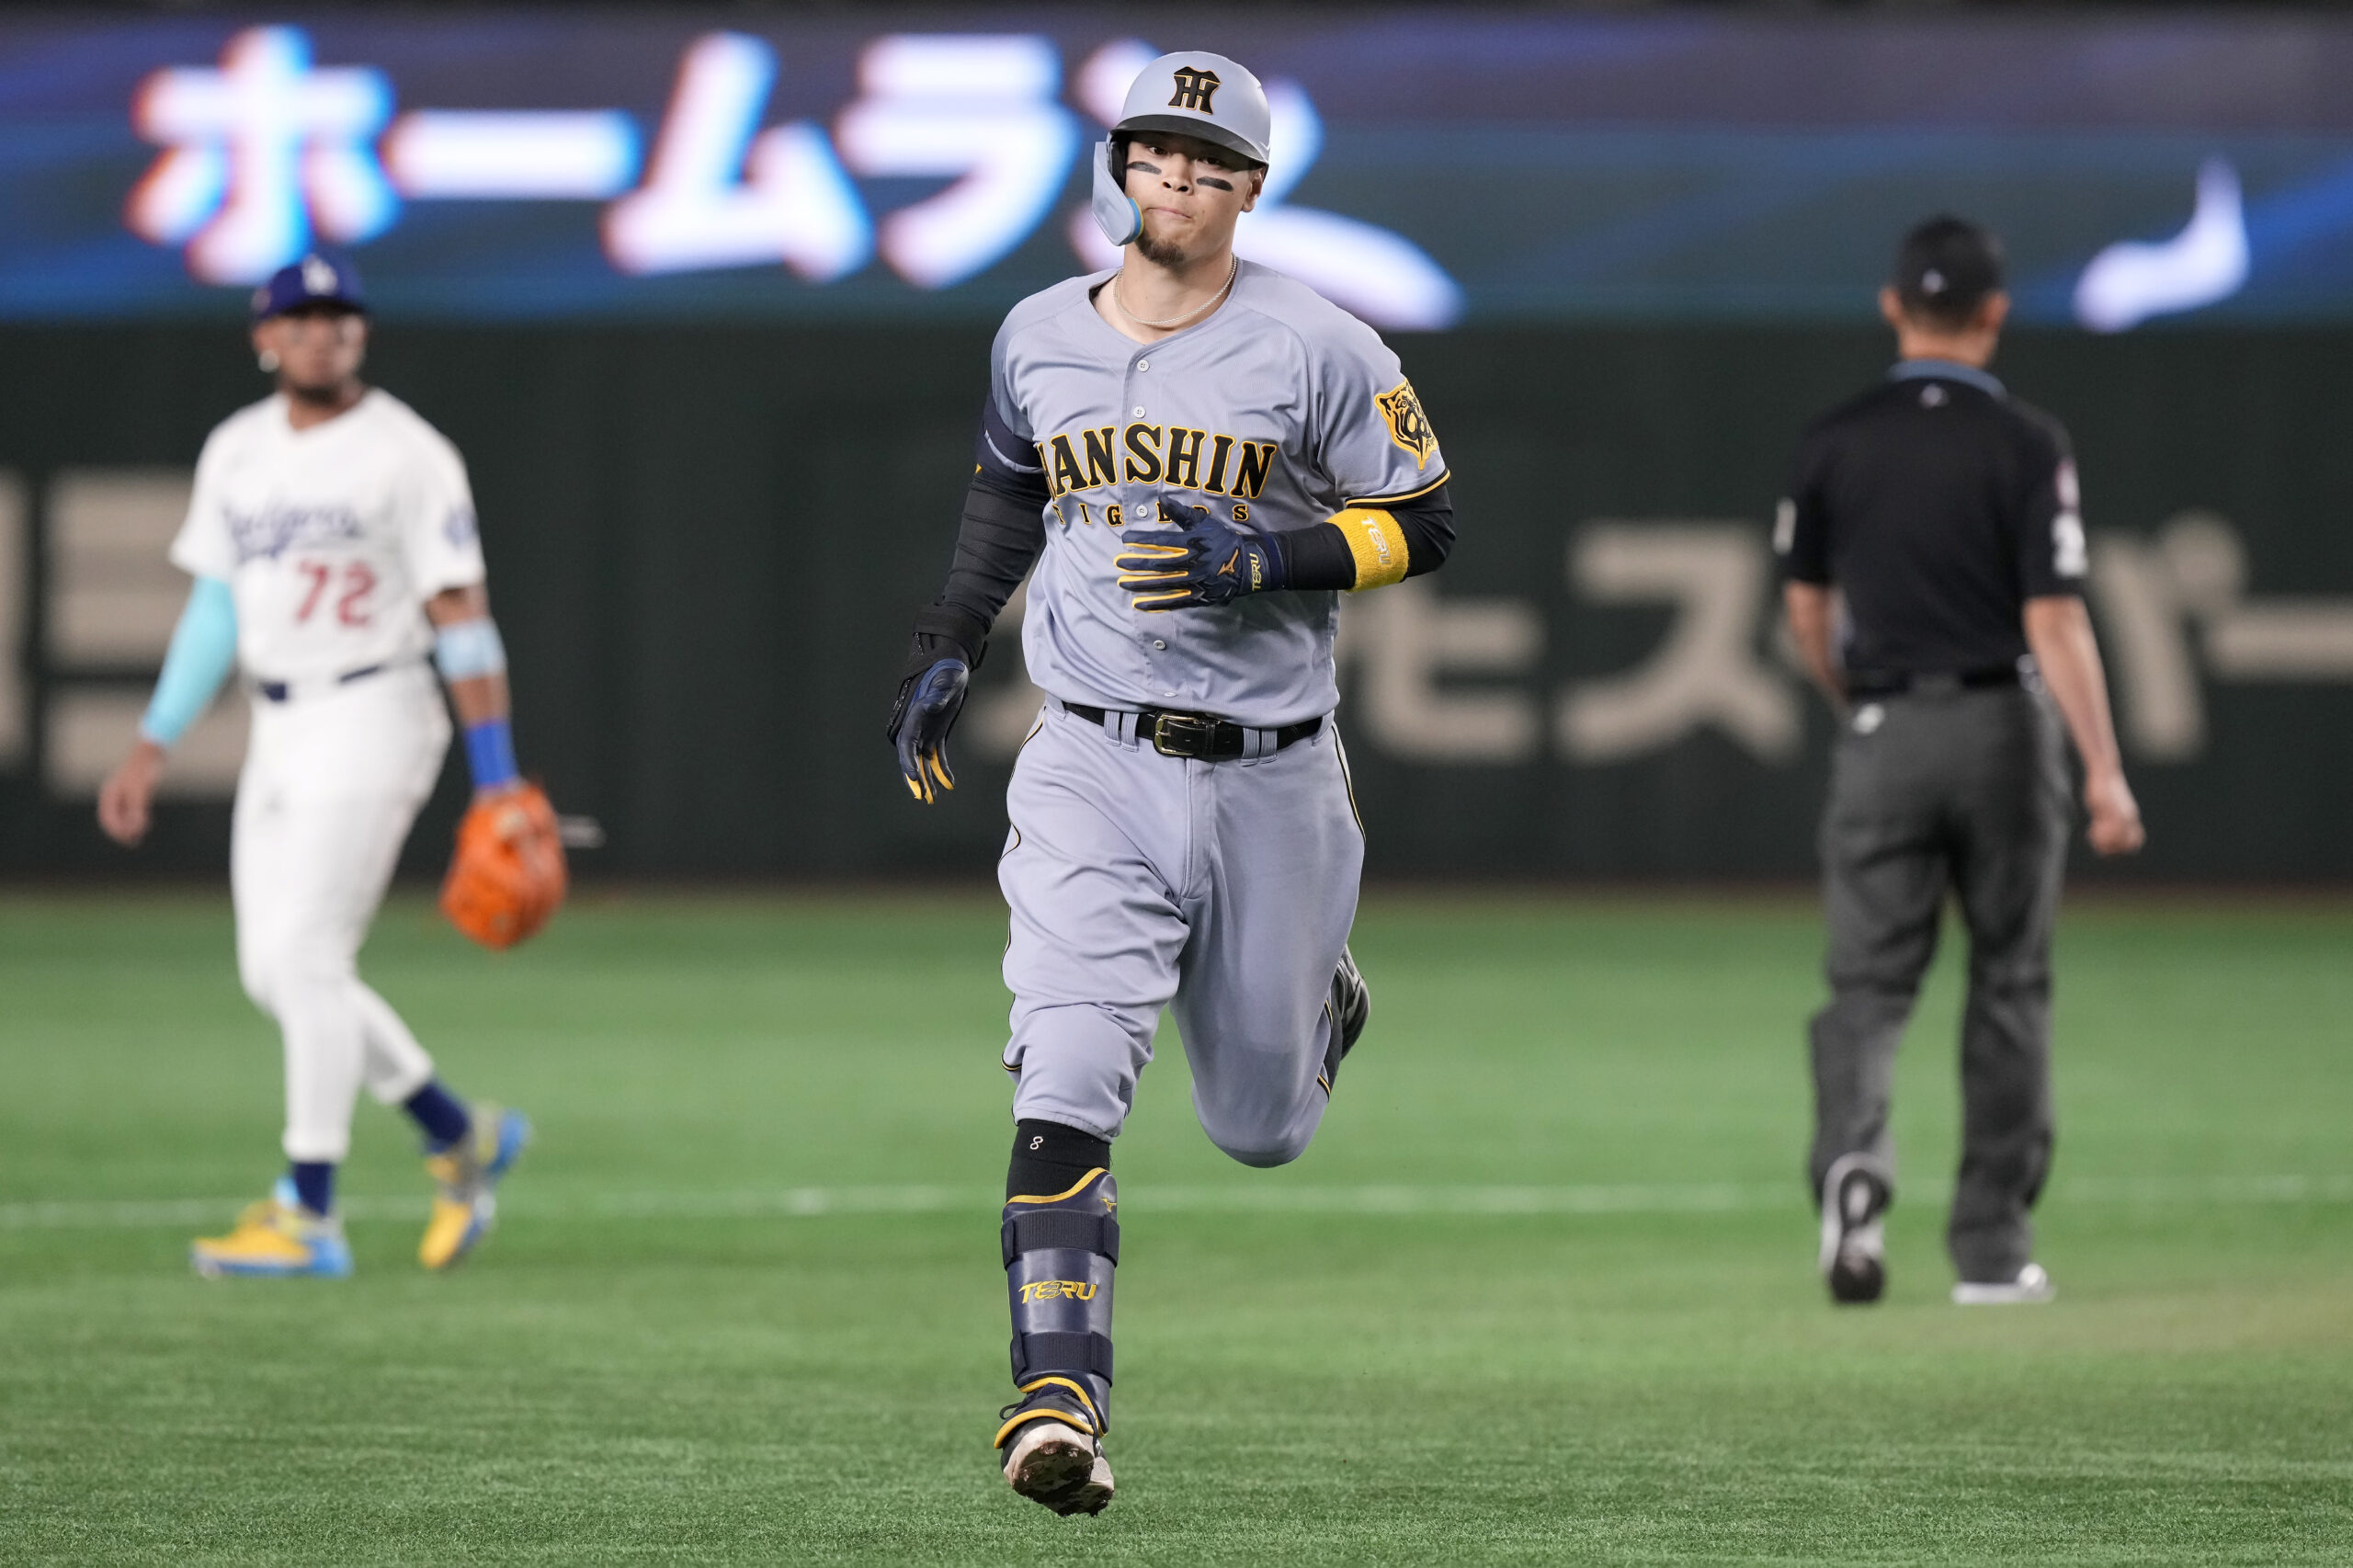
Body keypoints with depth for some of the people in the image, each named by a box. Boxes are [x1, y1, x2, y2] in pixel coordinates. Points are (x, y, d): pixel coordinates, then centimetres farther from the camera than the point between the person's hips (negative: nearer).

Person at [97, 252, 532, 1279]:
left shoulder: (408, 455, -10)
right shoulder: (236, 452, 10)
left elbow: (462, 617, -13)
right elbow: (215, 609, 16)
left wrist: (498, 781, -17)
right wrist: (152, 749, 11)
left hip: (373, 721, -7)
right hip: (280, 730, 7)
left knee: (306, 960, -13)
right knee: (274, 974, 7)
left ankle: (309, 1219, -9)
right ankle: (461, 1138, 22)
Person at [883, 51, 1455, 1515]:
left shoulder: (1318, 348, -6)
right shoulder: (1039, 338, 5)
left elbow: (1422, 520, -3)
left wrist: (1262, 563, -17)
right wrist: (948, 647, 16)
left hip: (1270, 782, -1)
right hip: (1094, 769, 1)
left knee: (1260, 1127, 14)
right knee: (1067, 1088, -19)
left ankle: (1317, 1004, 50)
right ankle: (1061, 1402, -23)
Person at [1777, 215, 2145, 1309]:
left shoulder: (1835, 442, 1)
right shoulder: (2026, 445, -8)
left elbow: (1805, 614, 8)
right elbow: (2055, 620, -15)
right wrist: (2104, 770, -16)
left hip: (1883, 736, 1)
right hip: (2004, 728, -1)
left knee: (1868, 979, 1)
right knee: (2009, 984, 10)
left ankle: (1851, 1159, -29)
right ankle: (1991, 1246, 12)